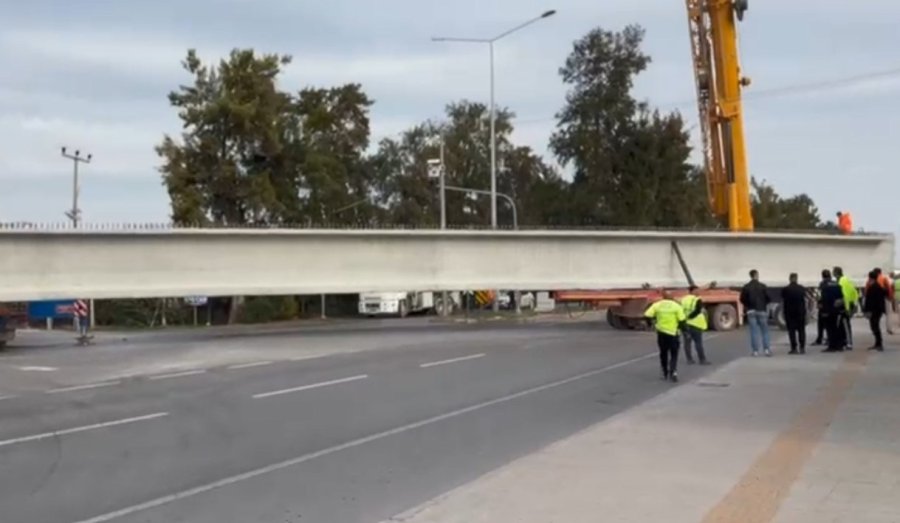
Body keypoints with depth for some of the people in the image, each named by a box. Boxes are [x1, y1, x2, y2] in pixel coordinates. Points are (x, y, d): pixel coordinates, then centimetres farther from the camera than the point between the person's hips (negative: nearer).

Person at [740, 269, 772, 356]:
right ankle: (767, 349, -1)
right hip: (761, 310, -1)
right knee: (764, 331, 6)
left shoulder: (746, 287, -1)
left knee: (754, 331, 2)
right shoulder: (762, 286, -4)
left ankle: (755, 350, -1)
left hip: (751, 311, 1)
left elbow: (742, 300, -4)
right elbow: (768, 298, -6)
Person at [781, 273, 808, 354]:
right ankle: (802, 348, 4)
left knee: (791, 330, 1)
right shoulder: (802, 288, 0)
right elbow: (805, 300, 0)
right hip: (801, 312, 2)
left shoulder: (785, 290, -5)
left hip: (789, 312, -2)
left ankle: (794, 348, -3)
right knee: (801, 330, 9)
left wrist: (783, 311, 8)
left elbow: (783, 302, -2)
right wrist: (805, 311, 9)